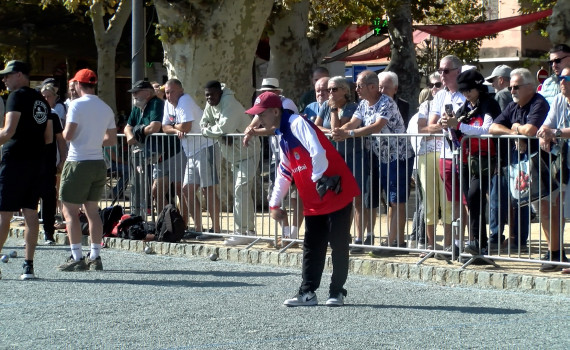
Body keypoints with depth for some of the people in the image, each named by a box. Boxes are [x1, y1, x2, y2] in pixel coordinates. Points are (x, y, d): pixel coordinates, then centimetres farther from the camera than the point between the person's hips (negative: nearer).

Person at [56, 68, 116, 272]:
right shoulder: (106, 108, 9)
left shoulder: (77, 105, -11)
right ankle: (95, 257, 12)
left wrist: (64, 131, 5)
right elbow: (112, 140, 11)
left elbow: (68, 135, -17)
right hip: (98, 163, 7)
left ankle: (77, 258, -4)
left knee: (70, 211, 0)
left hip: (78, 163, -7)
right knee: (92, 211, 13)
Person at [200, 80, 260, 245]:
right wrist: (220, 135, -13)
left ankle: (242, 232, -17)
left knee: (241, 190, -17)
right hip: (234, 155, 10)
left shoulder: (230, 104, -22)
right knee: (241, 192, 14)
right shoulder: (211, 105, 5)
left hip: (248, 153, -10)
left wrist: (206, 130, -13)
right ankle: (249, 230, 22)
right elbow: (204, 124, 5)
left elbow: (223, 128, -32)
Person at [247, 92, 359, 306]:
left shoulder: (297, 124, -16)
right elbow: (284, 172, 23)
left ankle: (337, 292, 6)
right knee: (312, 247, 8)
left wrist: (319, 179, -18)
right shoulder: (283, 135, 15)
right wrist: (275, 203, 23)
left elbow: (318, 152, -29)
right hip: (314, 200, 10)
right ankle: (308, 293, 11)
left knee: (338, 244, 0)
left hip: (336, 192, -10)